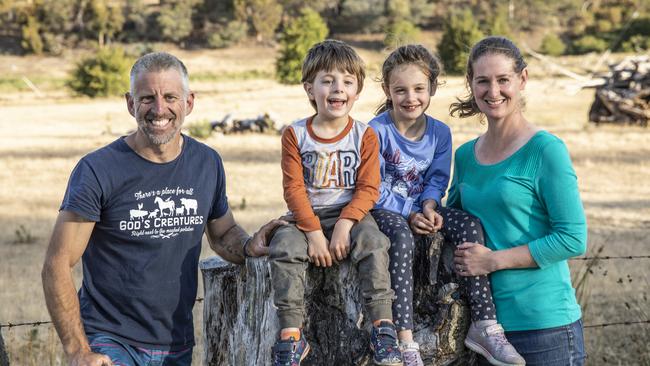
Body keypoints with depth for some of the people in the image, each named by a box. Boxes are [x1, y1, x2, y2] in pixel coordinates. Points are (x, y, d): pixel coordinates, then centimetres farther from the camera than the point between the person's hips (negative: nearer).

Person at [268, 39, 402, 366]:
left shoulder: (364, 136, 0)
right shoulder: (295, 135, -1)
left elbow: (367, 189, -5)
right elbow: (294, 188, -6)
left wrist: (345, 224, -20)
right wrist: (313, 232, -17)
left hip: (350, 215, 0)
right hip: (306, 217, 0)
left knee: (373, 242, -31)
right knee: (284, 246, -29)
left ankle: (383, 326, -26)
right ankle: (291, 335, -27)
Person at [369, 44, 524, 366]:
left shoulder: (439, 132, 3)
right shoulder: (378, 131, -13)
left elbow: (437, 179, 7)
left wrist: (429, 206, -14)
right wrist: (409, 215, -20)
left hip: (420, 209, 5)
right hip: (383, 210, -5)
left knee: (469, 225, -21)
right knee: (401, 237, -38)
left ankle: (485, 325, -22)